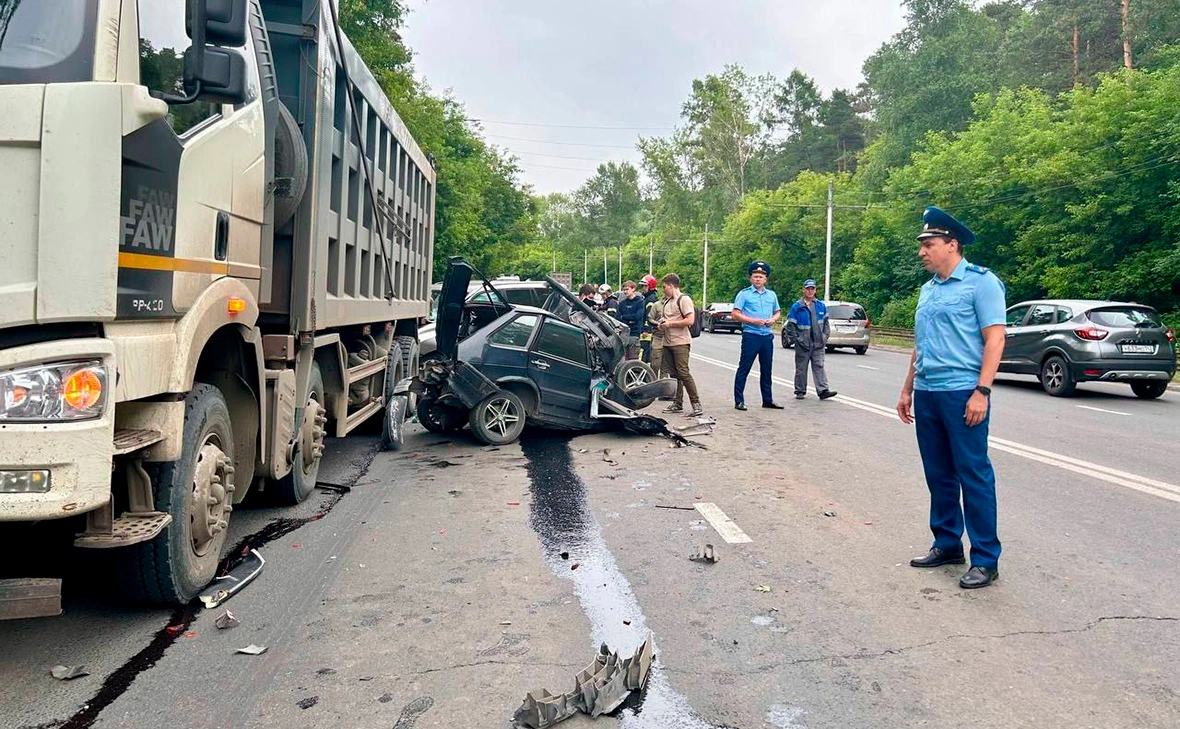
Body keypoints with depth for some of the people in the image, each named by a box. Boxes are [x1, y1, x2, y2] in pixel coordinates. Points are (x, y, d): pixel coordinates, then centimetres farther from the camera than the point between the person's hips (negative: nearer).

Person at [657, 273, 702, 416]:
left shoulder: (683, 300, -8)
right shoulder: (665, 302, 20)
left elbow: (689, 320, -19)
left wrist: (669, 324, -13)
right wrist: (662, 326, 11)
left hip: (680, 343, -9)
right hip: (667, 343, 9)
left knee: (683, 373, -13)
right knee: (673, 374, 9)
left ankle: (696, 404, -10)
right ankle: (677, 404, 14)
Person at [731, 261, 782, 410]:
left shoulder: (771, 295, 15)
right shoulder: (744, 294, -1)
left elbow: (777, 312, 22)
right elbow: (736, 314, -6)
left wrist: (773, 319, -1)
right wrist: (753, 321, -16)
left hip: (767, 335, 5)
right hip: (750, 335, -5)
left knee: (767, 369, 11)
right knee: (744, 368, -4)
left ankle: (767, 399, 20)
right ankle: (739, 401, 0)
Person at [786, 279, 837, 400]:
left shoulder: (821, 306, 10)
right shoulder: (797, 307, -1)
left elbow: (826, 322, 17)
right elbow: (790, 325, -1)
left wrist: (825, 336, 8)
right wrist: (794, 339, -7)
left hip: (818, 344, 2)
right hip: (803, 344, -2)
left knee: (819, 367, -2)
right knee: (801, 369, 5)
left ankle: (823, 390, -6)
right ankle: (800, 392, 14)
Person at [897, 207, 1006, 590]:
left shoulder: (980, 282, -6)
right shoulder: (928, 289, 17)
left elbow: (994, 339, -12)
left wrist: (982, 391, -19)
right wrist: (908, 389, 21)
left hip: (962, 393, -8)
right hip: (926, 395, 8)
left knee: (974, 475, -3)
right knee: (939, 475, 13)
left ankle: (985, 559, 5)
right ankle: (947, 544, 25)